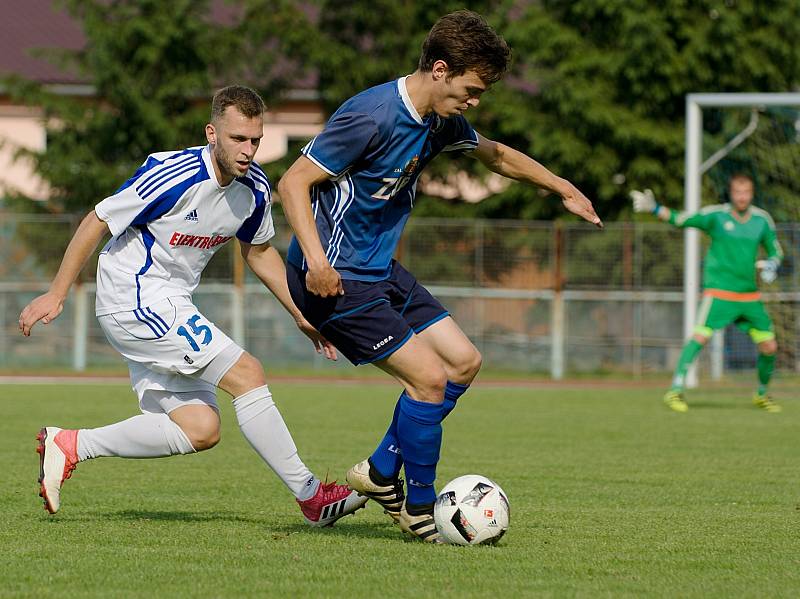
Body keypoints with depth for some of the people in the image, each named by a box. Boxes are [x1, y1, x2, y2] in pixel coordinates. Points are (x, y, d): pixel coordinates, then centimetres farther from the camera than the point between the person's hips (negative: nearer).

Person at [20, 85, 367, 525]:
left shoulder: (254, 187, -1)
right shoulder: (172, 175, -23)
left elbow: (260, 252, 18)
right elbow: (98, 222, -14)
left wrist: (303, 317, 14)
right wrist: (56, 295, -10)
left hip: (169, 307, 9)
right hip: (135, 301, -9)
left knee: (200, 430, 2)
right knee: (247, 374, -15)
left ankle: (69, 446, 8)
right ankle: (311, 497, -8)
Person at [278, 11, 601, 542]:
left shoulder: (442, 123, 4)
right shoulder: (372, 117, -24)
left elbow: (497, 155, 26)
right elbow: (295, 182, -21)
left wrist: (563, 189, 28)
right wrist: (315, 258, -32)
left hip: (380, 270, 10)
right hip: (336, 278, -10)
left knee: (463, 362, 9)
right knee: (428, 376, -14)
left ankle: (381, 474, 19)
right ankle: (420, 508, 3)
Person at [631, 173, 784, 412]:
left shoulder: (762, 220, 4)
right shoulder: (716, 215, -6)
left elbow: (776, 251, 14)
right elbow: (681, 219, -14)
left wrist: (770, 265, -8)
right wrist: (654, 208, -29)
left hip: (750, 296, 4)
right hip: (718, 291, -4)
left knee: (769, 347, 5)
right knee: (701, 336, -22)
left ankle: (762, 394, 29)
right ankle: (675, 391, -19)